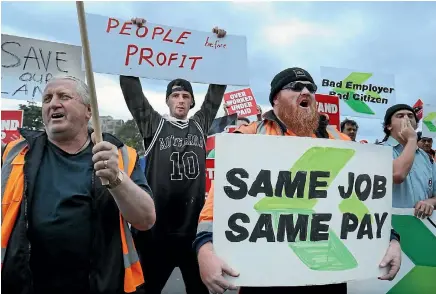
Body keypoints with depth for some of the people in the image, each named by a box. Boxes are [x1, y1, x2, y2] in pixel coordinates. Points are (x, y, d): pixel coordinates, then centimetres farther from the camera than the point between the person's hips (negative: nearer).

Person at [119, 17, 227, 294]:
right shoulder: (154, 124, 4)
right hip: (157, 228, -2)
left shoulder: (200, 125, 11)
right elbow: (131, 89, 0)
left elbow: (217, 89, 13)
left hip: (195, 226, 3)